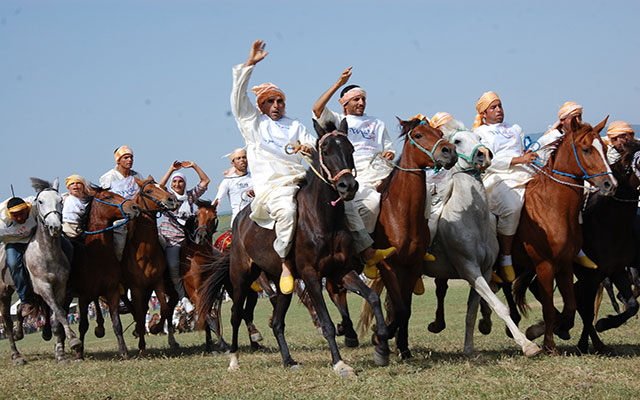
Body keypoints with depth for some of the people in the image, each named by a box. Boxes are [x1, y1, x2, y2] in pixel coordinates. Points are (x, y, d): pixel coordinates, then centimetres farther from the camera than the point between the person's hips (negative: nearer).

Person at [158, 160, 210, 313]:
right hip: (171, 238, -4)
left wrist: (194, 166, 4)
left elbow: (205, 181, 14)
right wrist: (171, 169, -15)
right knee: (173, 265, -25)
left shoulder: (190, 196, 16)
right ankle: (183, 298, -19)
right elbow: (159, 187, -15)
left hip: (188, 237, 4)